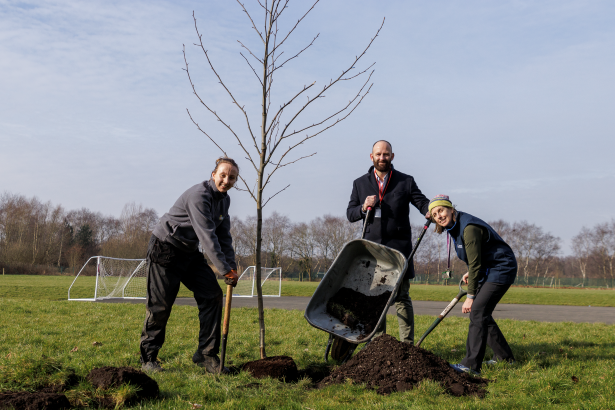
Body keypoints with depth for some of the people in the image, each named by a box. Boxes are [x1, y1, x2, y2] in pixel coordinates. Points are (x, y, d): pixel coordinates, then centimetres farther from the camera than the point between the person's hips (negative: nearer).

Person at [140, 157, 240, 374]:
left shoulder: (224, 200, 5)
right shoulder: (199, 195, -24)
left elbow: (224, 235, 10)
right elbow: (207, 236, -30)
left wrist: (231, 265, -1)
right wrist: (225, 269, -29)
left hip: (190, 253, 8)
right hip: (165, 249, -8)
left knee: (212, 295, -5)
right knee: (160, 305, -4)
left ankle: (206, 354, 1)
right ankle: (148, 358, 13)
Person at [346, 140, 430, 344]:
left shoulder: (406, 181, 7)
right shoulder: (360, 183, 12)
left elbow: (422, 202, 0)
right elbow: (350, 214, 11)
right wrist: (363, 208, -10)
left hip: (399, 247, -2)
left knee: (401, 297, -1)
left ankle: (407, 345, 2)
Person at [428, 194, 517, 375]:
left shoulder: (469, 228, -25)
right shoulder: (455, 226, 5)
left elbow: (475, 264, -23)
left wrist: (470, 296, -19)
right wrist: (470, 273, 12)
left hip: (501, 270, -10)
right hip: (488, 271, 10)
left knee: (477, 311, -18)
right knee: (481, 314, 12)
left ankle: (471, 365, -21)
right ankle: (504, 356, 25)